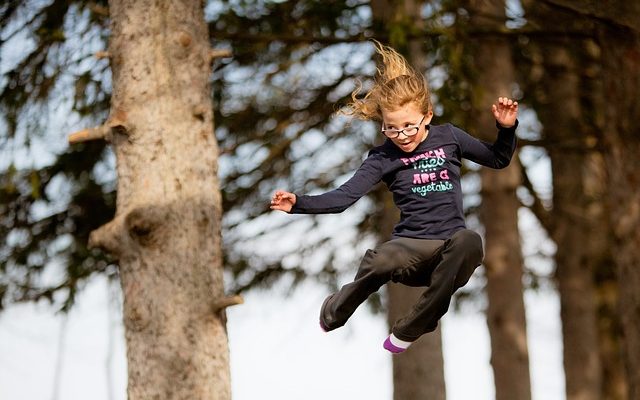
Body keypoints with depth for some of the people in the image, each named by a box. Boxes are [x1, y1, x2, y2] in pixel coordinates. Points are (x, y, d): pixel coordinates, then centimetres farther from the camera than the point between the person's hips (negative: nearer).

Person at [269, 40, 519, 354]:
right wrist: (299, 204, -21)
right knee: (378, 262, -38)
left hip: (450, 245, 1)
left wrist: (506, 128, 0)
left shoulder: (448, 137, 8)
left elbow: (498, 159, 19)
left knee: (468, 242, -38)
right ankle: (332, 316, -4)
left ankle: (409, 330, -23)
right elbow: (345, 197, -6)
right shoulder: (383, 157, 3)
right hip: (411, 245, -1)